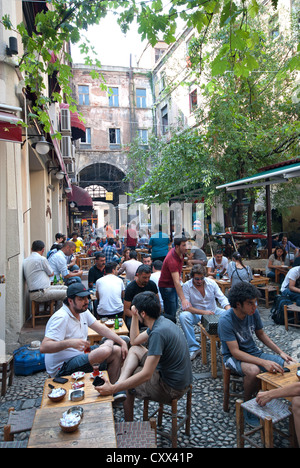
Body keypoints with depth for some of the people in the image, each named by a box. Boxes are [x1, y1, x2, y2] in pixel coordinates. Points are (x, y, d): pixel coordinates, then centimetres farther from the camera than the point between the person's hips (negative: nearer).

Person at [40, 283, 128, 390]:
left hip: (80, 353, 9)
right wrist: (69, 343, -44)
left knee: (117, 351, 1)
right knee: (105, 351, -30)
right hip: (62, 368, -9)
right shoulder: (61, 318, -23)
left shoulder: (83, 311, 5)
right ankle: (108, 343, 5)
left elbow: (101, 329, 6)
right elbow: (43, 347, -30)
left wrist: (122, 342, -3)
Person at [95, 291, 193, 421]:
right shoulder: (161, 321, 2)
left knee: (126, 385, 9)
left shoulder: (158, 332, -28)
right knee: (134, 349, 8)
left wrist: (113, 389, -28)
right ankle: (120, 381, -8)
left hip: (172, 388, -9)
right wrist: (134, 316, 6)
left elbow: (146, 375, -31)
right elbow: (134, 341, 16)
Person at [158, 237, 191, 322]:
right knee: (170, 313, -8)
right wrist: (183, 299, -49)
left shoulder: (181, 253, -8)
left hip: (173, 286, 9)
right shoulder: (172, 260, -35)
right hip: (166, 286, -9)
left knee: (175, 308, 21)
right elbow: (176, 282, -43)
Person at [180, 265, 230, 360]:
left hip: (213, 311, 2)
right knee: (183, 316, -32)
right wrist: (204, 312, -28)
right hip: (196, 314, -2)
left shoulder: (211, 283, -5)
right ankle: (194, 348, -24)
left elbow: (222, 298, -6)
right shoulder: (186, 286, -12)